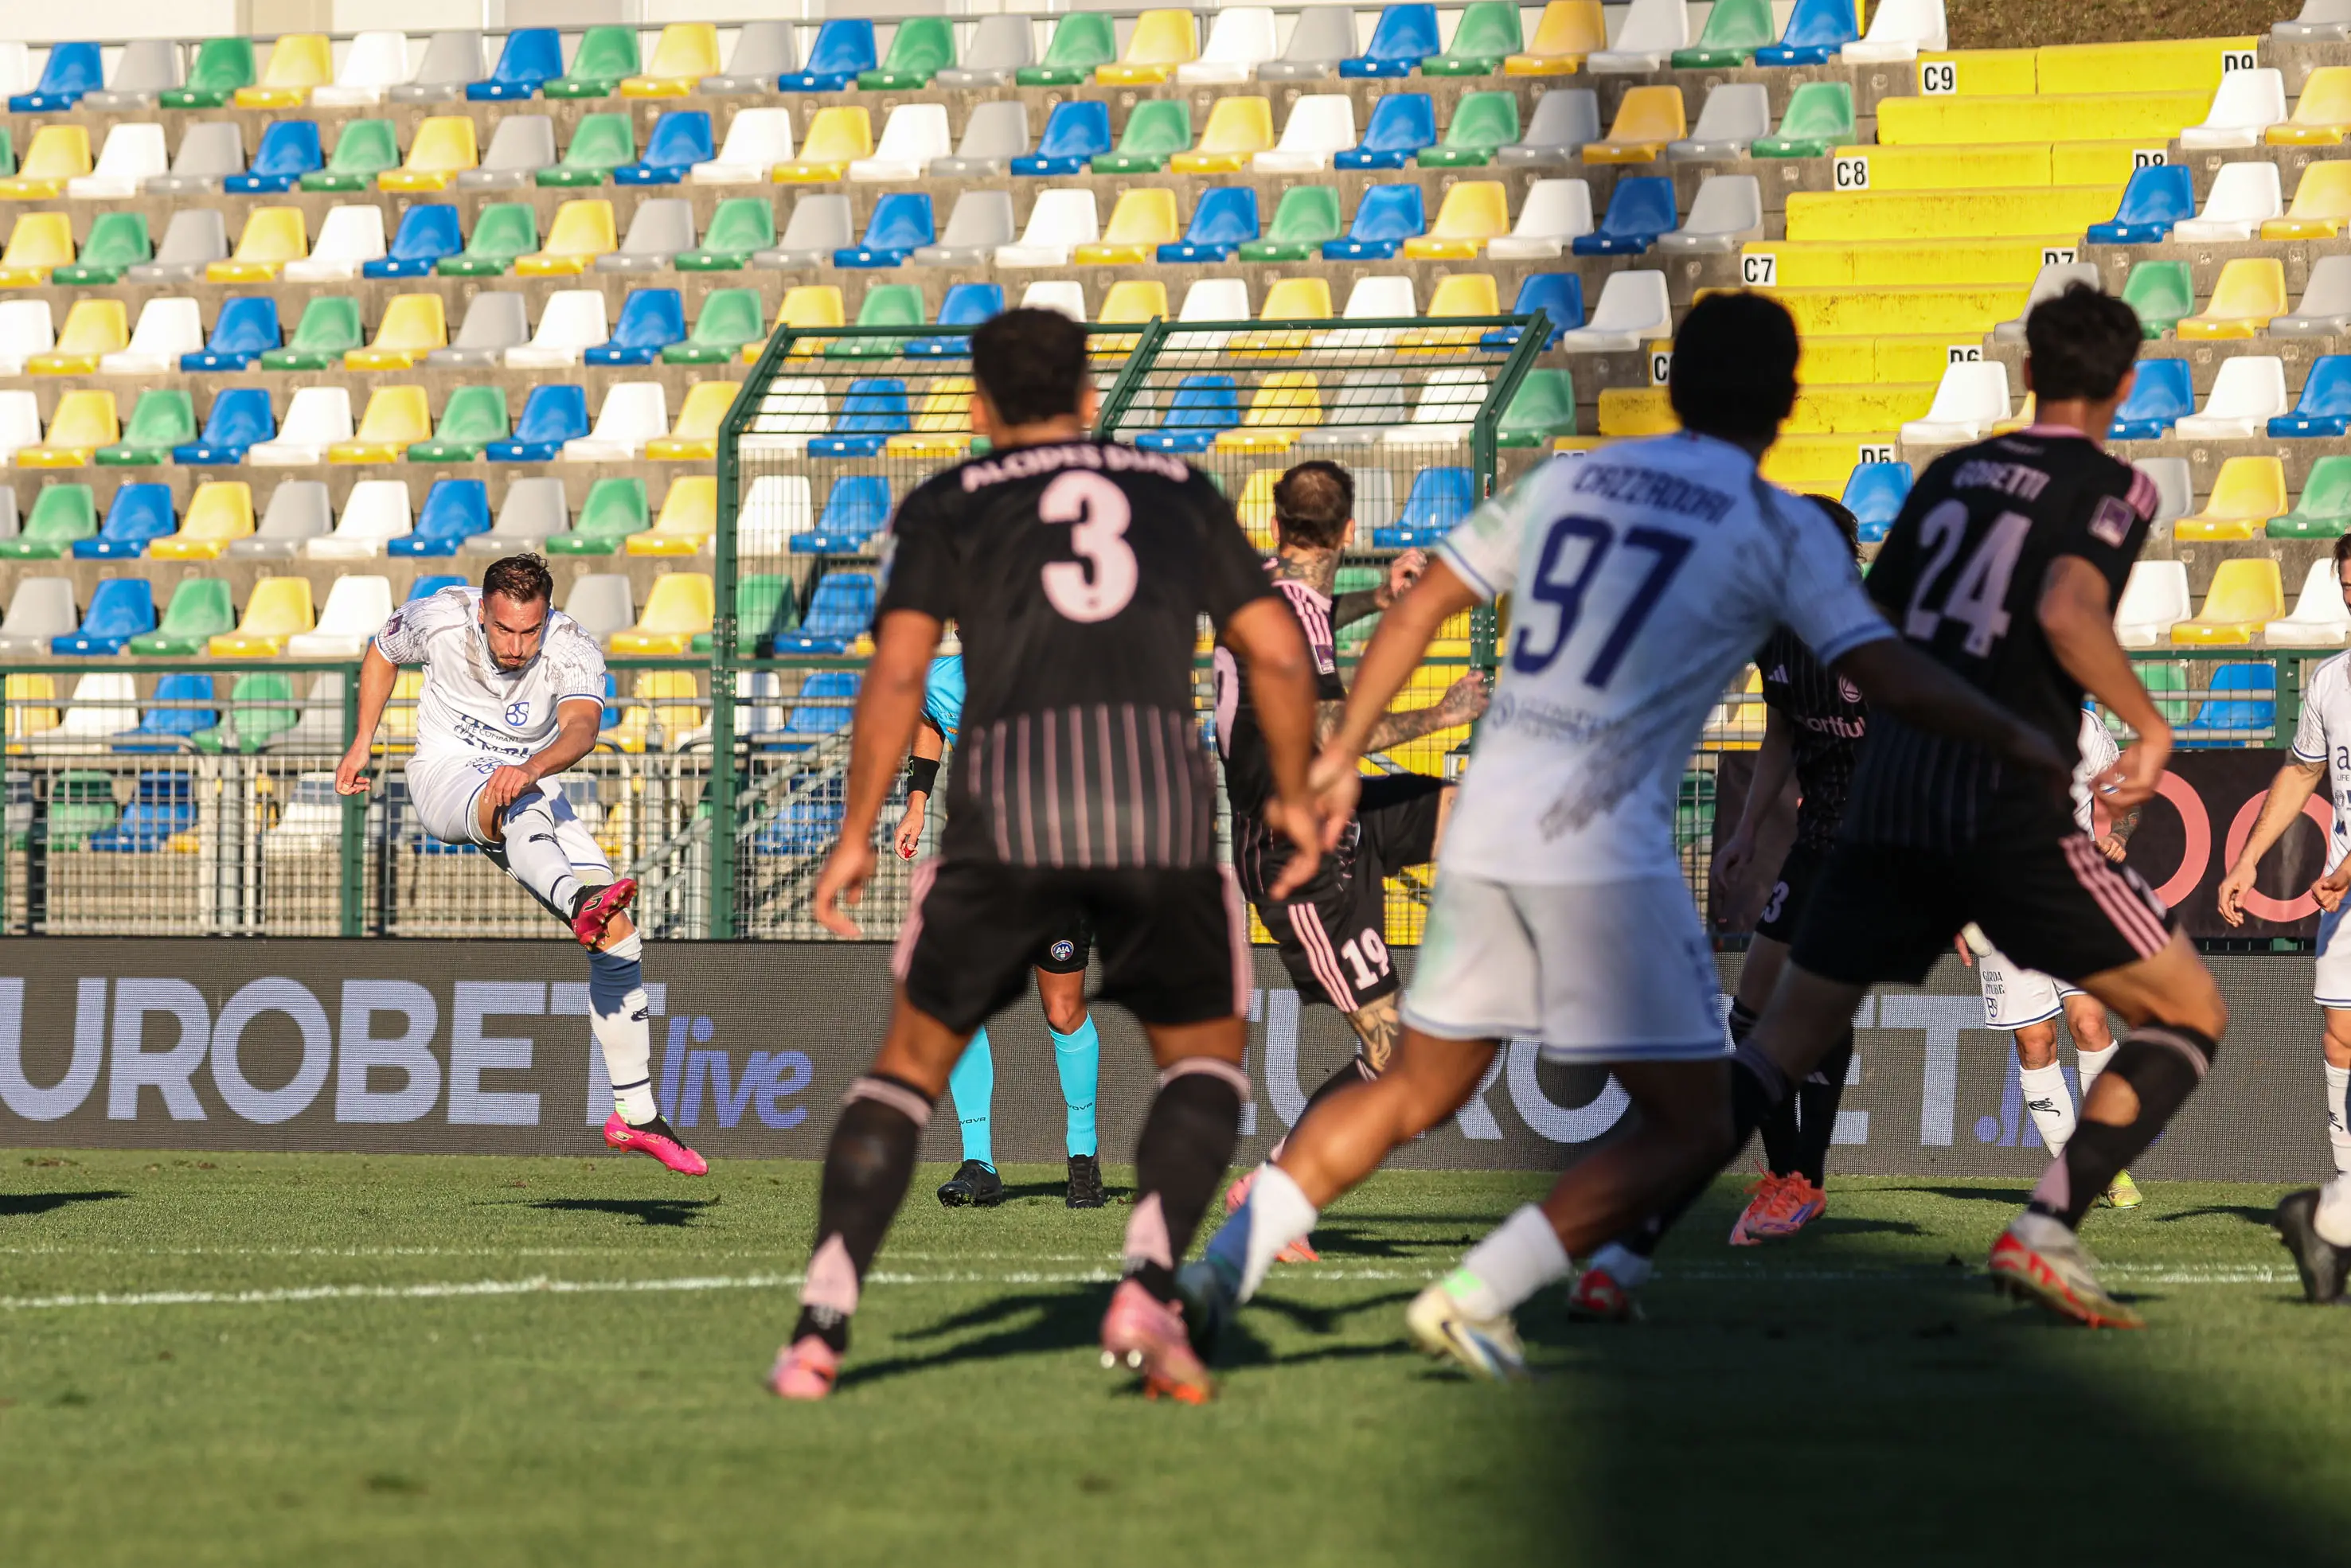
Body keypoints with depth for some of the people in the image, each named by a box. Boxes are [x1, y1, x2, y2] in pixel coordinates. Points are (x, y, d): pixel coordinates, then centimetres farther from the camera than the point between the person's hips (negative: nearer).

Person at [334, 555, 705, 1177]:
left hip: (528, 789, 3)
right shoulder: (440, 618, -14)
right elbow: (382, 653, 10)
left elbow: (581, 727, -39)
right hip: (443, 777, -3)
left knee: (620, 938, -9)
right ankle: (581, 903, -75)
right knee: (518, 810, -41)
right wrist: (362, 744, 11)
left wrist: (533, 768, -59)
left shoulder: (573, 651, -18)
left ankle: (635, 1114, 2)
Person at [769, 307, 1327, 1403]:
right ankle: (1147, 1290, -7)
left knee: (914, 1058, 16)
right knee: (1206, 1056, 18)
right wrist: (1295, 793, 32)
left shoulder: (948, 504, 18)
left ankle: (822, 1324, 2)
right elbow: (1277, 654, 19)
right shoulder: (1179, 491, 25)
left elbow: (899, 670, 4)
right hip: (1160, 789, 0)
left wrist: (856, 836, 9)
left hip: (1006, 793, 0)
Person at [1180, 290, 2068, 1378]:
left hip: (1484, 832, 6)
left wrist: (1342, 754, 25)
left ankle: (1220, 1268, 9)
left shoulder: (1560, 483, 14)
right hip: (1604, 851, -6)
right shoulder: (1779, 530, -1)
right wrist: (2014, 741, 8)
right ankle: (1475, 1297, -8)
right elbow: (1891, 680, -7)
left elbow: (1417, 611, 16)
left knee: (1412, 1093, 20)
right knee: (1687, 1127, 4)